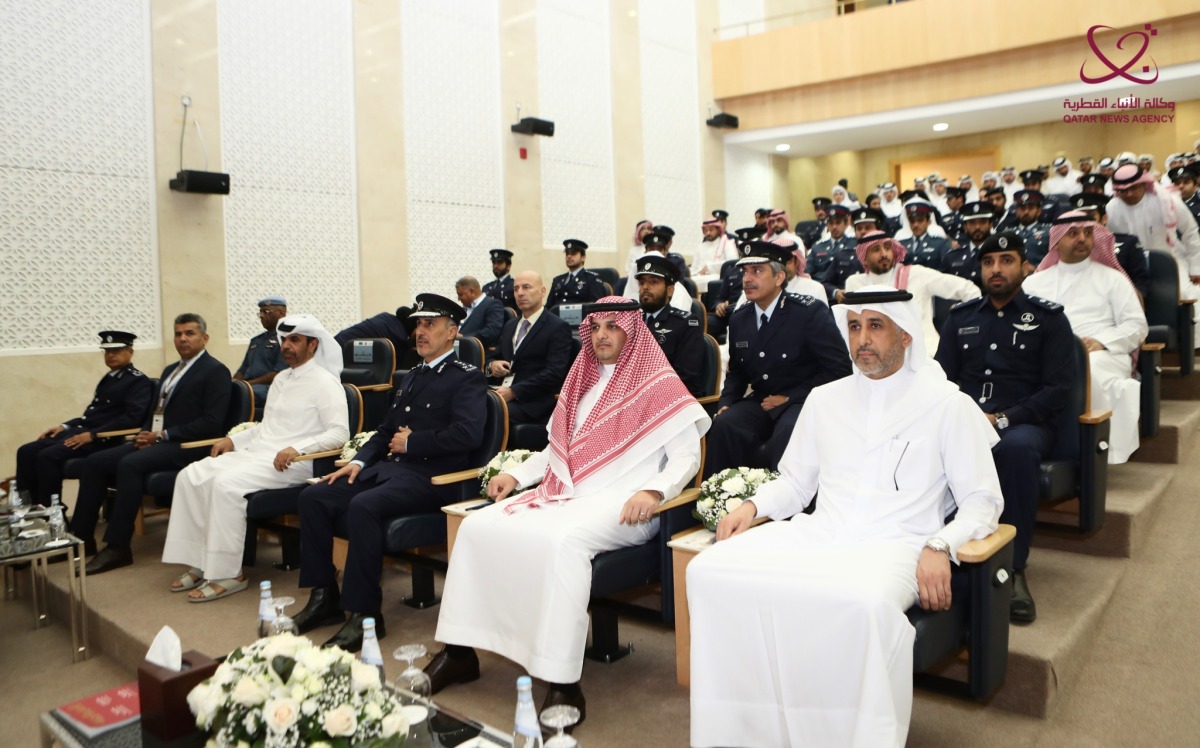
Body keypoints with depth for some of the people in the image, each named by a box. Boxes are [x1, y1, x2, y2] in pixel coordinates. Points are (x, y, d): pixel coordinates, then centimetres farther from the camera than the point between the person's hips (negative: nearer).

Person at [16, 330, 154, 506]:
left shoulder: (139, 381, -7)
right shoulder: (108, 378, 21)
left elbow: (132, 418, -19)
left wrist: (93, 435, -22)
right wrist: (65, 426, 8)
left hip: (104, 439, -9)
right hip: (81, 431, 9)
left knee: (48, 456, -26)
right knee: (26, 452, -3)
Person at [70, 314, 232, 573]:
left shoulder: (215, 371, -5)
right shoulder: (170, 370, 22)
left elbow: (212, 422, -15)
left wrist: (163, 435, -15)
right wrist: (145, 432, 1)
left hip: (185, 446, -9)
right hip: (155, 440, 9)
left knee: (130, 464, -30)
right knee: (95, 462, -6)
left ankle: (118, 547, -23)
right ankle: (81, 537, 1)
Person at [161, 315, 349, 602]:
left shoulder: (324, 382, -6)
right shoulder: (280, 379, 21)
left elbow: (340, 432, -16)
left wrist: (297, 449, -27)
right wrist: (233, 439, 13)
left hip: (292, 463, -9)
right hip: (255, 452, 9)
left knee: (226, 483, -29)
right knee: (190, 476, -8)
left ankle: (226, 573, -19)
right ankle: (199, 563, -4)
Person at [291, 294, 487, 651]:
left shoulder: (467, 378, -4)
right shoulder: (410, 377, 22)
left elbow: (466, 434, -19)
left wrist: (411, 442, -11)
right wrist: (359, 461, 6)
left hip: (432, 477, -8)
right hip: (388, 467, 9)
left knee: (363, 506, -32)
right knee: (314, 496, -5)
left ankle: (364, 614, -20)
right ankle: (324, 597, 3)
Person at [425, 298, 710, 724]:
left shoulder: (659, 385, 0)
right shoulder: (581, 381, 20)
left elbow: (687, 456, -5)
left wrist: (653, 491, -23)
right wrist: (516, 474, 8)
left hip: (620, 505, -7)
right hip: (563, 493, 7)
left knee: (563, 541, -37)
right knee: (477, 526, -12)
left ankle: (563, 684, -31)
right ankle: (459, 650, -4)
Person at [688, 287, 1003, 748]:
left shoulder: (947, 404, 5)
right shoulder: (824, 399, 17)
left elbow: (982, 500, 3)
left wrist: (940, 546, -16)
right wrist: (753, 506, 1)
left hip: (895, 544, -4)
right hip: (817, 535, 4)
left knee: (865, 603, -40)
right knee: (709, 569, -20)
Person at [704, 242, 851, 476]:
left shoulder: (810, 312, -9)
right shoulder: (739, 319, 8)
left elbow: (840, 367, -11)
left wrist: (789, 397, -13)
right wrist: (726, 403, 0)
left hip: (802, 402, -4)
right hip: (761, 404, 5)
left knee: (785, 435, -36)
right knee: (724, 425, -24)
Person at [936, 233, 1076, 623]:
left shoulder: (1048, 317, 9)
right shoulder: (960, 316, 18)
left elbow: (1057, 388, -1)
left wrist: (1002, 419, -15)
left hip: (1023, 422, -2)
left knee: (1017, 447, -39)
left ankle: (1015, 568, -27)